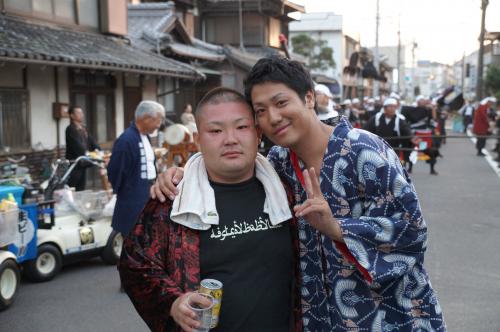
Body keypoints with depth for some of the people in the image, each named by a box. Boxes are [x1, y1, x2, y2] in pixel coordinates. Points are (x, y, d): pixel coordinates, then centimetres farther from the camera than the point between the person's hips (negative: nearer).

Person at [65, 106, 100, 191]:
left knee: (81, 189, 11)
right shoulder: (70, 129, -10)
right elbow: (77, 145, -20)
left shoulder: (84, 129, 15)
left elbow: (91, 142, 10)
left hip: (83, 164, 8)